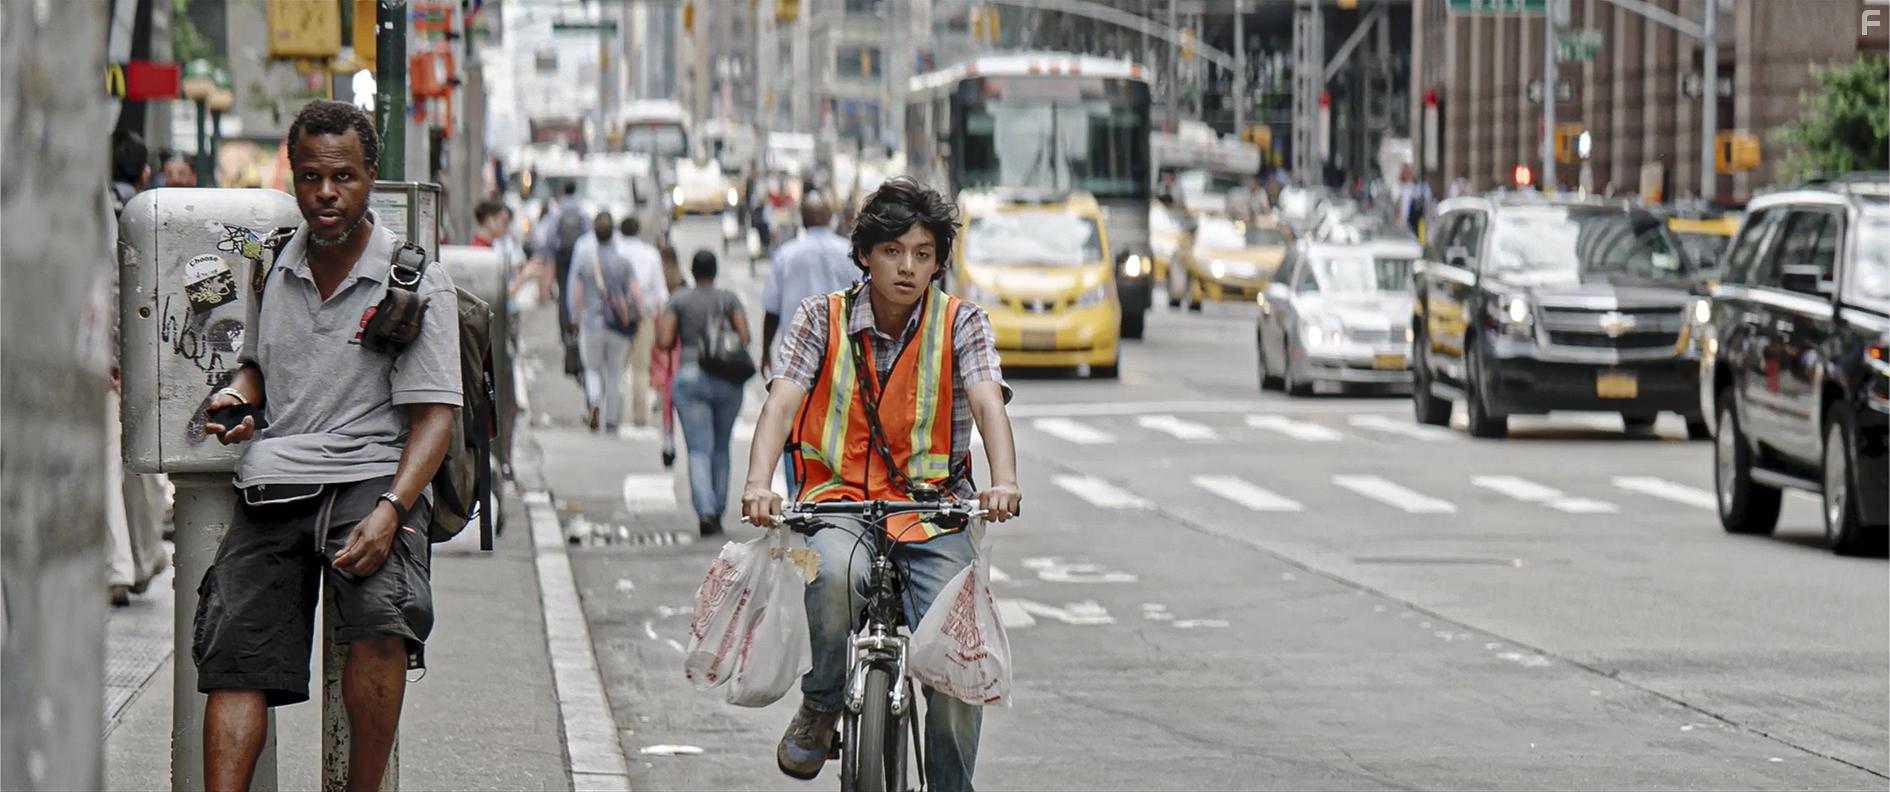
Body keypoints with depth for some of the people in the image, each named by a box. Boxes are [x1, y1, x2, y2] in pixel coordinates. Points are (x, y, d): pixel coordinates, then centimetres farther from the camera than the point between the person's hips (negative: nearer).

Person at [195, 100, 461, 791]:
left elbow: (433, 415, -6)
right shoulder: (273, 267, 14)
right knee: (234, 652, -13)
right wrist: (235, 394, 8)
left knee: (380, 620, -31)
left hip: (371, 476, -4)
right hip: (273, 485, 5)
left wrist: (389, 511, -21)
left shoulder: (415, 279, 0)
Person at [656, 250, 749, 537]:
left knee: (699, 450, -5)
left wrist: (659, 327, 17)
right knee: (721, 448, 15)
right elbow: (745, 338, -4)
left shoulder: (679, 301, 2)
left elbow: (665, 342, -4)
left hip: (690, 376, -1)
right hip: (727, 381, 1)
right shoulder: (729, 299, 4)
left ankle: (705, 510, -22)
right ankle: (717, 512, 18)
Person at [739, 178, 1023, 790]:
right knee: (836, 573, -36)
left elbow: (988, 402, -13)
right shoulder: (822, 319, 3)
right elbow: (782, 400, -10)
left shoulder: (961, 325, 3)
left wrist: (1004, 481, -34)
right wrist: (758, 483, -29)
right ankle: (820, 706, -9)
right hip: (838, 497, -1)